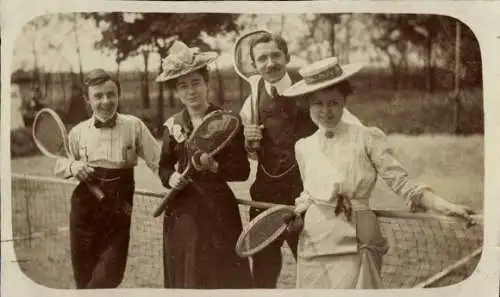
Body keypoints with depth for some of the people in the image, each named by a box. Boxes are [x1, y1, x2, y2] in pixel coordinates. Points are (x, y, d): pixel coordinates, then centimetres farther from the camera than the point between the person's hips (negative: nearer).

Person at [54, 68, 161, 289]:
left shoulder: (134, 126, -3)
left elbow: (159, 161, -5)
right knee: (84, 277, 11)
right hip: (85, 206, 2)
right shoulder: (78, 132, 3)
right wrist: (72, 167, -8)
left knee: (110, 275, -5)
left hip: (119, 208, -2)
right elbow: (58, 166, 14)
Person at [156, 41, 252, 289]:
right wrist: (171, 178, -8)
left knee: (224, 277, 3)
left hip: (219, 211, -3)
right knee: (185, 279, 9)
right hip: (182, 212, 3)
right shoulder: (173, 125, 4)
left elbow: (242, 170, -8)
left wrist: (214, 167, -23)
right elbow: (164, 167, 13)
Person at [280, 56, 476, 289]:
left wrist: (448, 207, -20)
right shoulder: (303, 147, 7)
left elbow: (402, 184, -9)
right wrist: (297, 214, 0)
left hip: (354, 243, -4)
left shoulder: (367, 139, -6)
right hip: (312, 242, 4)